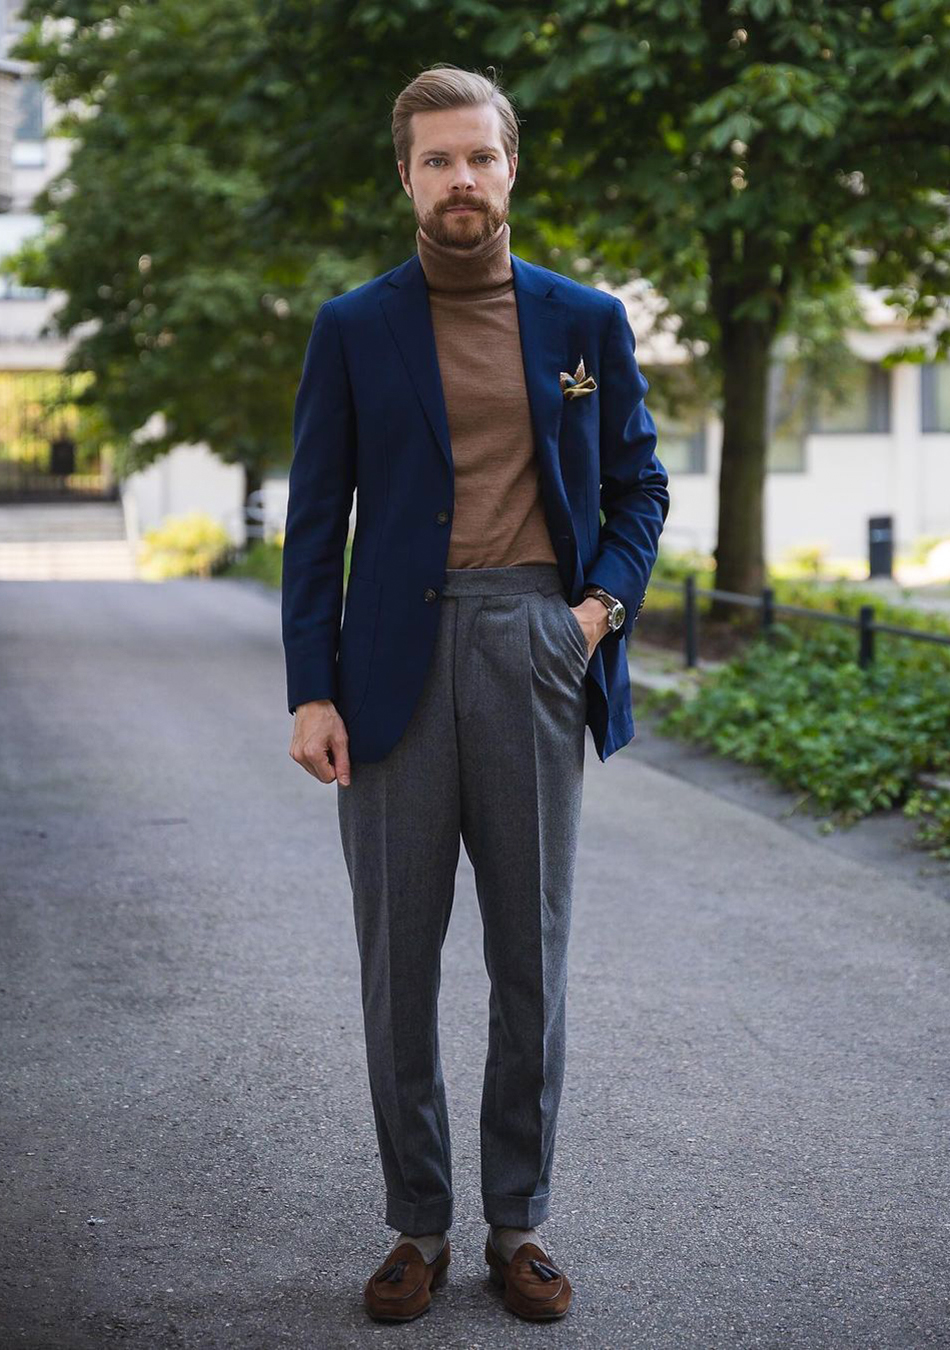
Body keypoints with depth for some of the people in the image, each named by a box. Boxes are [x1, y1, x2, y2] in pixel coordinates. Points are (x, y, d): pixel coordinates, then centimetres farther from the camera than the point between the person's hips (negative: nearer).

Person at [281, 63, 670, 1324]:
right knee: (398, 958, 4)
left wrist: (609, 599, -4)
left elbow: (638, 483, 15)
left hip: (537, 652, 1)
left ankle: (520, 1221, 18)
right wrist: (311, 690, -4)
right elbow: (316, 520, 4)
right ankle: (418, 1224, 16)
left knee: (531, 954, 6)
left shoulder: (587, 321, 9)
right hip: (398, 657, -1)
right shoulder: (353, 330, 6)